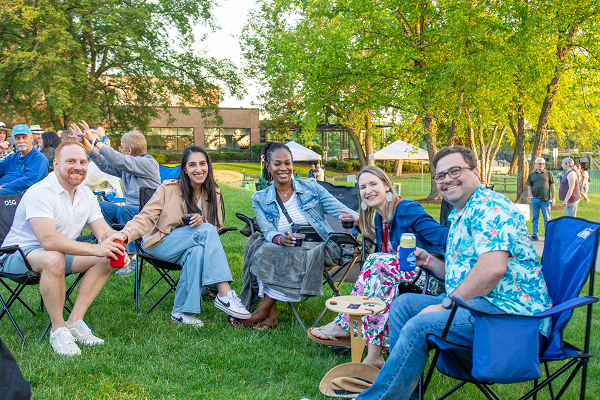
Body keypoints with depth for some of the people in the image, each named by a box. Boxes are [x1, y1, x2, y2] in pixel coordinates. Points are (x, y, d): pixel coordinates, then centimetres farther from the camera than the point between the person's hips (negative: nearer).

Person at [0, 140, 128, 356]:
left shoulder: (86, 195, 1)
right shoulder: (40, 192, -24)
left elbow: (104, 230, -1)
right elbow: (48, 240, -37)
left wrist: (116, 247, -25)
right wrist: (95, 249, -40)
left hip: (61, 252, 8)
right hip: (19, 255, -7)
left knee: (105, 259, -11)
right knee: (54, 259, -38)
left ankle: (74, 322, -10)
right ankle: (58, 330, -22)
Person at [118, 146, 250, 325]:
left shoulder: (213, 194, 4)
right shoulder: (168, 188, -8)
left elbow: (216, 227, 3)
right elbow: (146, 217, -9)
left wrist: (202, 221, -20)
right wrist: (126, 234, -29)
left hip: (192, 246, 4)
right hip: (161, 243, -4)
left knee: (197, 252, -36)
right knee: (207, 231, -31)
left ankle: (182, 311, -27)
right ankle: (225, 294, -38)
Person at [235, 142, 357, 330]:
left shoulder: (310, 187, 6)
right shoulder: (260, 199, 9)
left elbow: (339, 209, -1)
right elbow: (268, 231, -5)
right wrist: (281, 239, -29)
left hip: (318, 248, -2)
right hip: (285, 250, 2)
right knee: (258, 245, -28)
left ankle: (263, 311, -16)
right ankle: (270, 314, -25)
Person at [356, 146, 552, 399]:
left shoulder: (489, 205, -13)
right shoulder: (458, 216, 20)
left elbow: (493, 268, -27)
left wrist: (446, 304, -19)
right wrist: (428, 261, 10)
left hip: (511, 311, -11)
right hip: (479, 302, 11)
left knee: (420, 326, -25)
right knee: (403, 303, 7)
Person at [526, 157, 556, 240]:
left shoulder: (549, 173, 7)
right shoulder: (531, 175, 11)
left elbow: (552, 186, 5)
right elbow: (529, 187, 12)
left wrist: (553, 198, -1)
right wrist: (531, 197, -1)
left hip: (546, 199, -2)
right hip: (535, 199, 2)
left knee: (547, 218, 1)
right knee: (535, 218, 7)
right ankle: (534, 235, 13)